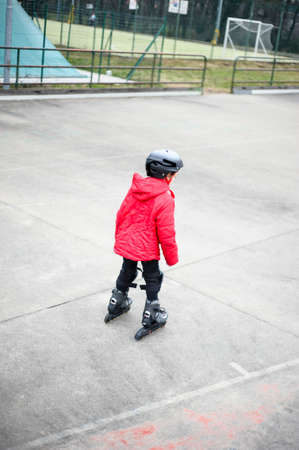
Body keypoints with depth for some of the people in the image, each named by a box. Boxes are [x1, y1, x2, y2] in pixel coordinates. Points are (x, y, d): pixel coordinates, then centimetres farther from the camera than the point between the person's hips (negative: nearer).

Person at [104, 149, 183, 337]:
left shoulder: (135, 189, -3)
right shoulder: (165, 199, -21)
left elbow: (121, 214, 7)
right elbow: (166, 233, -18)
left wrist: (120, 237, 23)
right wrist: (172, 257, -5)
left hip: (126, 242, 6)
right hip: (147, 249, -6)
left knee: (127, 272, 26)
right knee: (153, 278, 13)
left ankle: (117, 304, 44)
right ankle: (151, 316, 22)